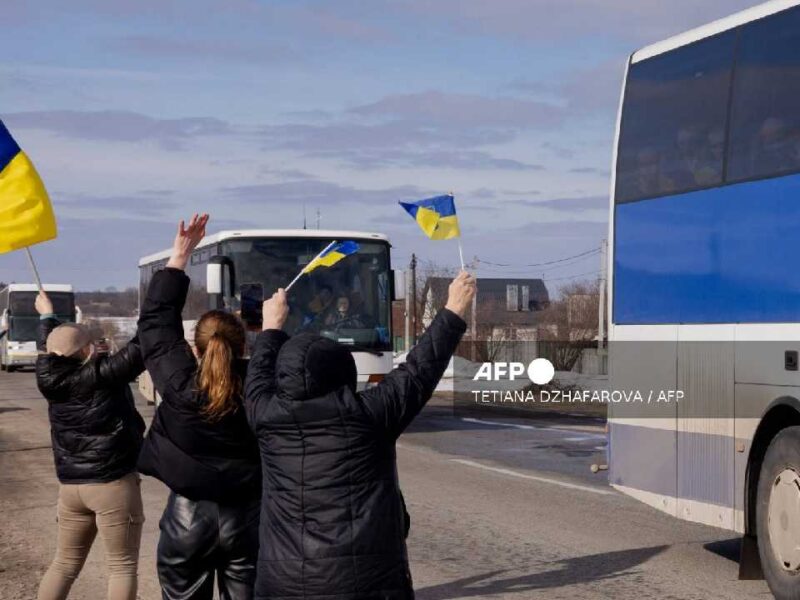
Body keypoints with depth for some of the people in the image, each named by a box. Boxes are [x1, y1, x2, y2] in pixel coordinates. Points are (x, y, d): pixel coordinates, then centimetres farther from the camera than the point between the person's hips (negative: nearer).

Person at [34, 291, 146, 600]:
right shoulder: (104, 374, -14)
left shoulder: (50, 380, 2)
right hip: (113, 483, -6)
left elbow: (48, 350, 22)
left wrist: (46, 316, 41)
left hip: (70, 485, 6)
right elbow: (143, 344, -13)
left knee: (65, 563, 16)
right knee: (122, 566, 2)